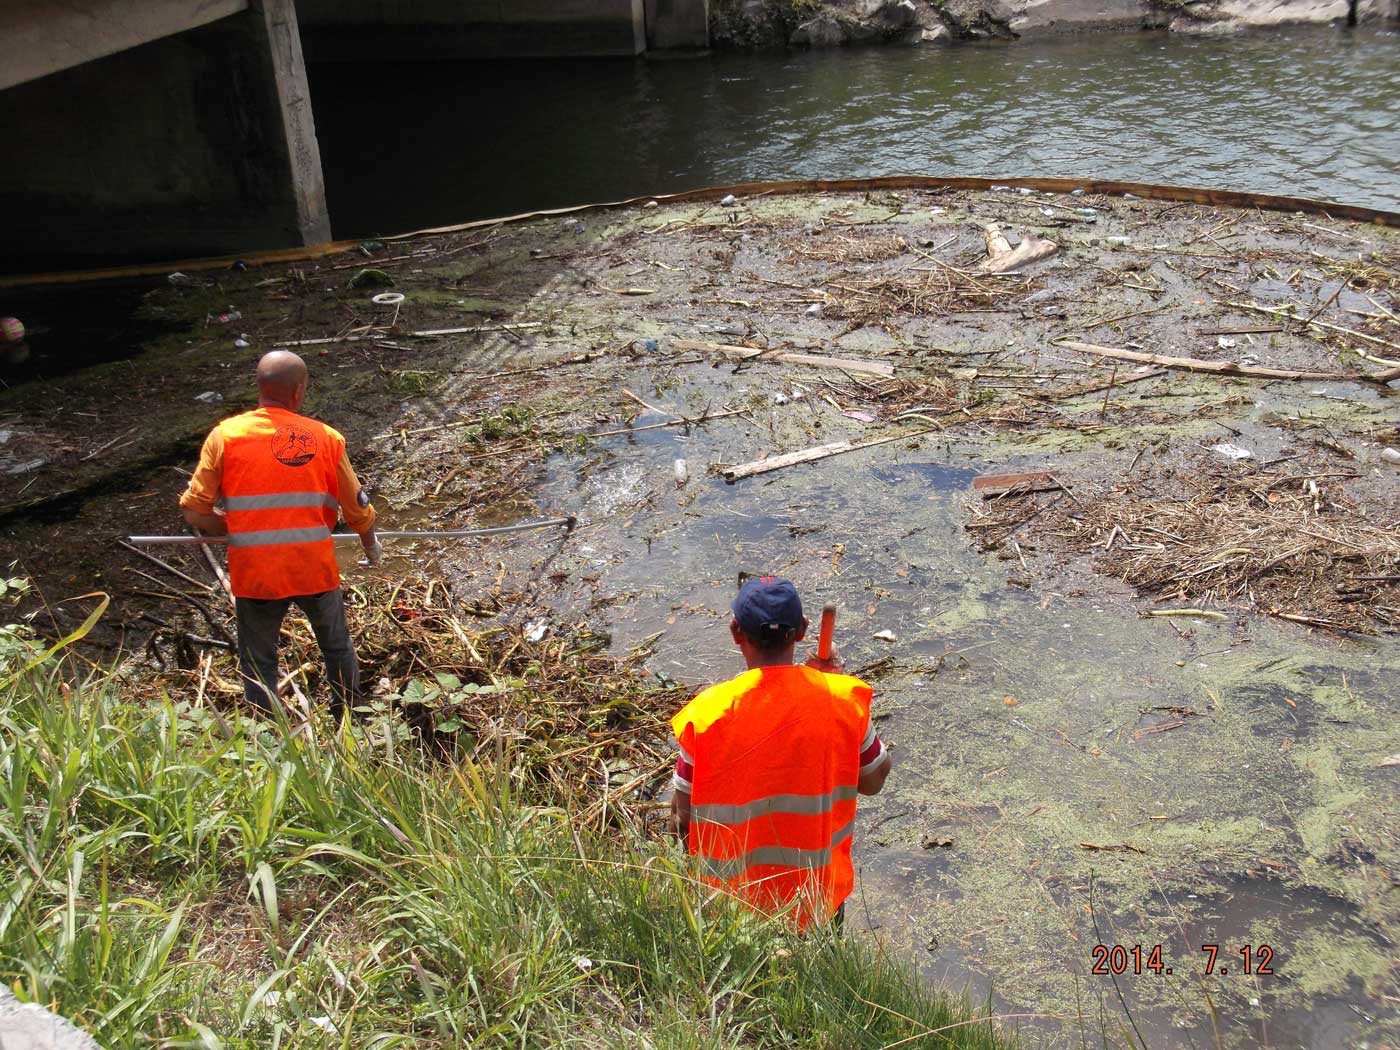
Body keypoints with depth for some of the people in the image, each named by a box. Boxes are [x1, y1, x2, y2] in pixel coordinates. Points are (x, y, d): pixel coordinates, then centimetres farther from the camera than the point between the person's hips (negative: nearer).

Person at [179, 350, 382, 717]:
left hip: (254, 574, -1)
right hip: (316, 570, 1)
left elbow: (194, 512, -7)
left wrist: (236, 530, 12)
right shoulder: (326, 439, -4)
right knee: (337, 648, 24)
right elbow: (358, 510, 3)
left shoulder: (225, 436, -6)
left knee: (258, 663, 16)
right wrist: (371, 546, 23)